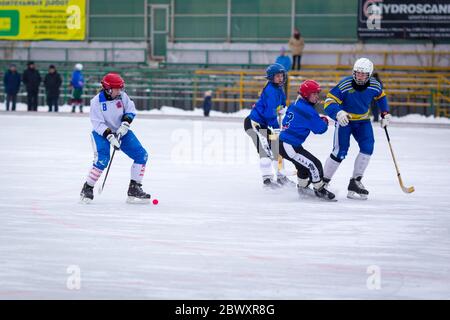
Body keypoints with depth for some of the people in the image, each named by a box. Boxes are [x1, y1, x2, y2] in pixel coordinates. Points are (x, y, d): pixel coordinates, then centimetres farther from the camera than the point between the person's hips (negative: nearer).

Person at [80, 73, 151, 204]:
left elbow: (131, 110, 3)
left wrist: (125, 123, -15)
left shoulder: (122, 96, -9)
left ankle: (134, 188, 6)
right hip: (101, 132, -5)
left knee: (141, 155, -3)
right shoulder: (97, 101, -20)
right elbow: (98, 124, -21)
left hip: (120, 131, 5)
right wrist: (110, 136, -31)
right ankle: (87, 188, -8)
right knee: (102, 159, -27)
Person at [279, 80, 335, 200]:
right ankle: (319, 189, 6)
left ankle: (302, 187, 45)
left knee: (304, 165, 28)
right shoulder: (307, 110, -18)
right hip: (288, 147, -10)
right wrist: (324, 121, 10)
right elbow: (320, 128, -15)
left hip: (283, 144, 10)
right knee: (315, 164, -8)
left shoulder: (294, 105, 11)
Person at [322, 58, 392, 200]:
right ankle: (323, 181, 0)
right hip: (344, 120, -4)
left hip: (362, 120, 5)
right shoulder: (344, 85, -27)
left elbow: (381, 97, 11)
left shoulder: (375, 85, -12)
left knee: (367, 147, -12)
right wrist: (338, 113, -48)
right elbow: (329, 101, -29)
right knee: (340, 152, -13)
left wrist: (385, 114, 7)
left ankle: (355, 182, -2)